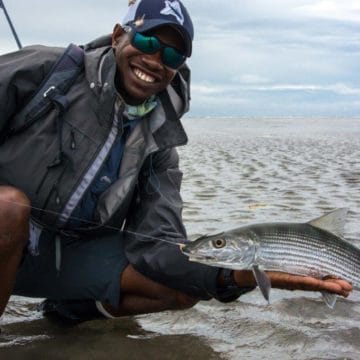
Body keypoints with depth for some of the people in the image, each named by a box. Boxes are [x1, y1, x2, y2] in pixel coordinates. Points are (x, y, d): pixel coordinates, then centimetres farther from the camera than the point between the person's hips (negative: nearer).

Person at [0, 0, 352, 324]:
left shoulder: (159, 145, -3)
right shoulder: (48, 69, -15)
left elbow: (156, 246, -10)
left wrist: (238, 275, -25)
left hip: (70, 252, 4)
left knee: (184, 289, -6)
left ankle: (74, 307, 13)